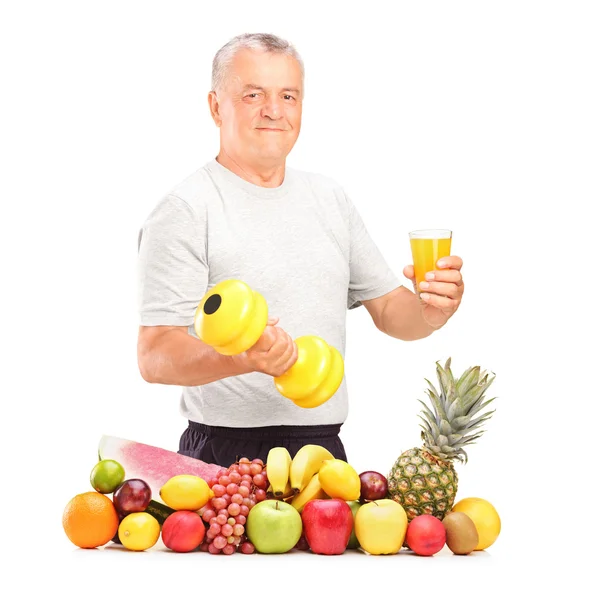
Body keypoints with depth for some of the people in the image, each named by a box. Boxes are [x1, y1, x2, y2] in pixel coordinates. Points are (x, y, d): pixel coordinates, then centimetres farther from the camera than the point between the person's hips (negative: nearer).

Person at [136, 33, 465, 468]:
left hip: (326, 448, 6)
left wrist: (431, 310, -8)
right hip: (227, 457, -6)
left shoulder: (330, 199, 12)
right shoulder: (185, 210, -9)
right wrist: (241, 357, -36)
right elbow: (154, 355, -17)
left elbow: (389, 310, 15)